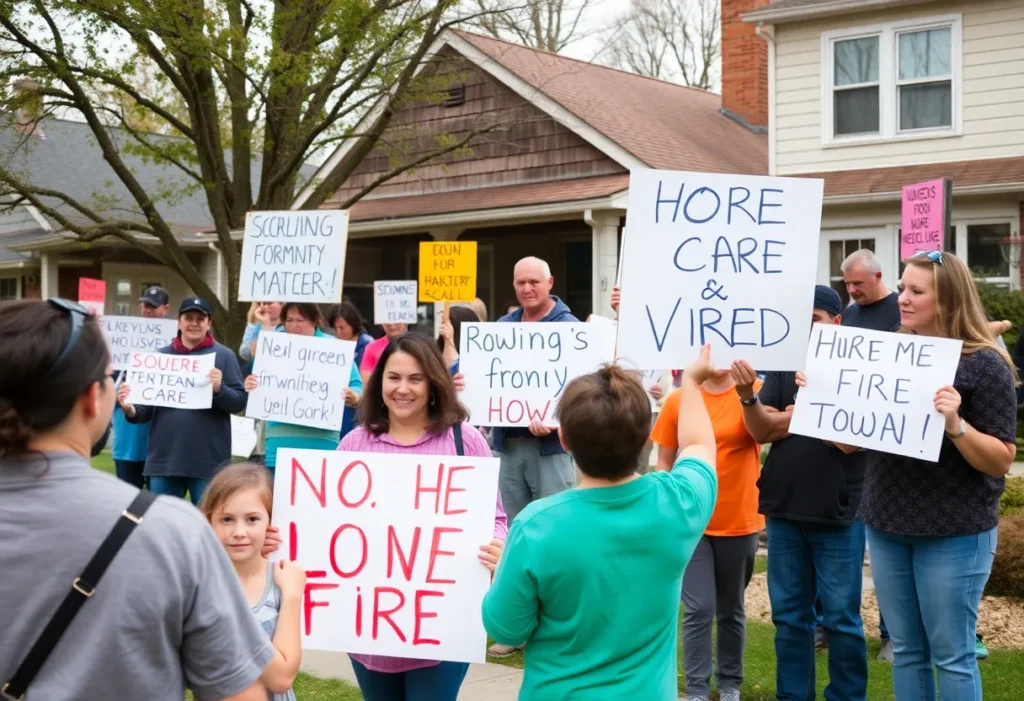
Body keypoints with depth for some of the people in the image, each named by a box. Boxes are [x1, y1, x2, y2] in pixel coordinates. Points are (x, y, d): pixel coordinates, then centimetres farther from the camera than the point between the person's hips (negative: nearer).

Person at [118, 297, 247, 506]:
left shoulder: (224, 356, 1)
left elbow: (240, 404, -4)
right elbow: (148, 409, 13)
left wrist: (220, 389, -23)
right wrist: (130, 410, -9)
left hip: (208, 462, -3)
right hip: (164, 459, 3)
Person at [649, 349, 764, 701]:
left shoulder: (754, 391, -5)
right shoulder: (678, 400, -3)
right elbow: (664, 462, 4)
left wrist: (748, 395, -40)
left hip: (739, 523, 0)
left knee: (731, 611, 14)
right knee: (698, 610, -2)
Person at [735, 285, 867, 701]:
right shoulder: (783, 368, 5)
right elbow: (761, 432, -1)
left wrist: (788, 420, -15)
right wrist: (748, 397, -19)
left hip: (837, 513, -4)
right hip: (784, 509, 4)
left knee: (841, 618, 5)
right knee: (789, 616, 13)